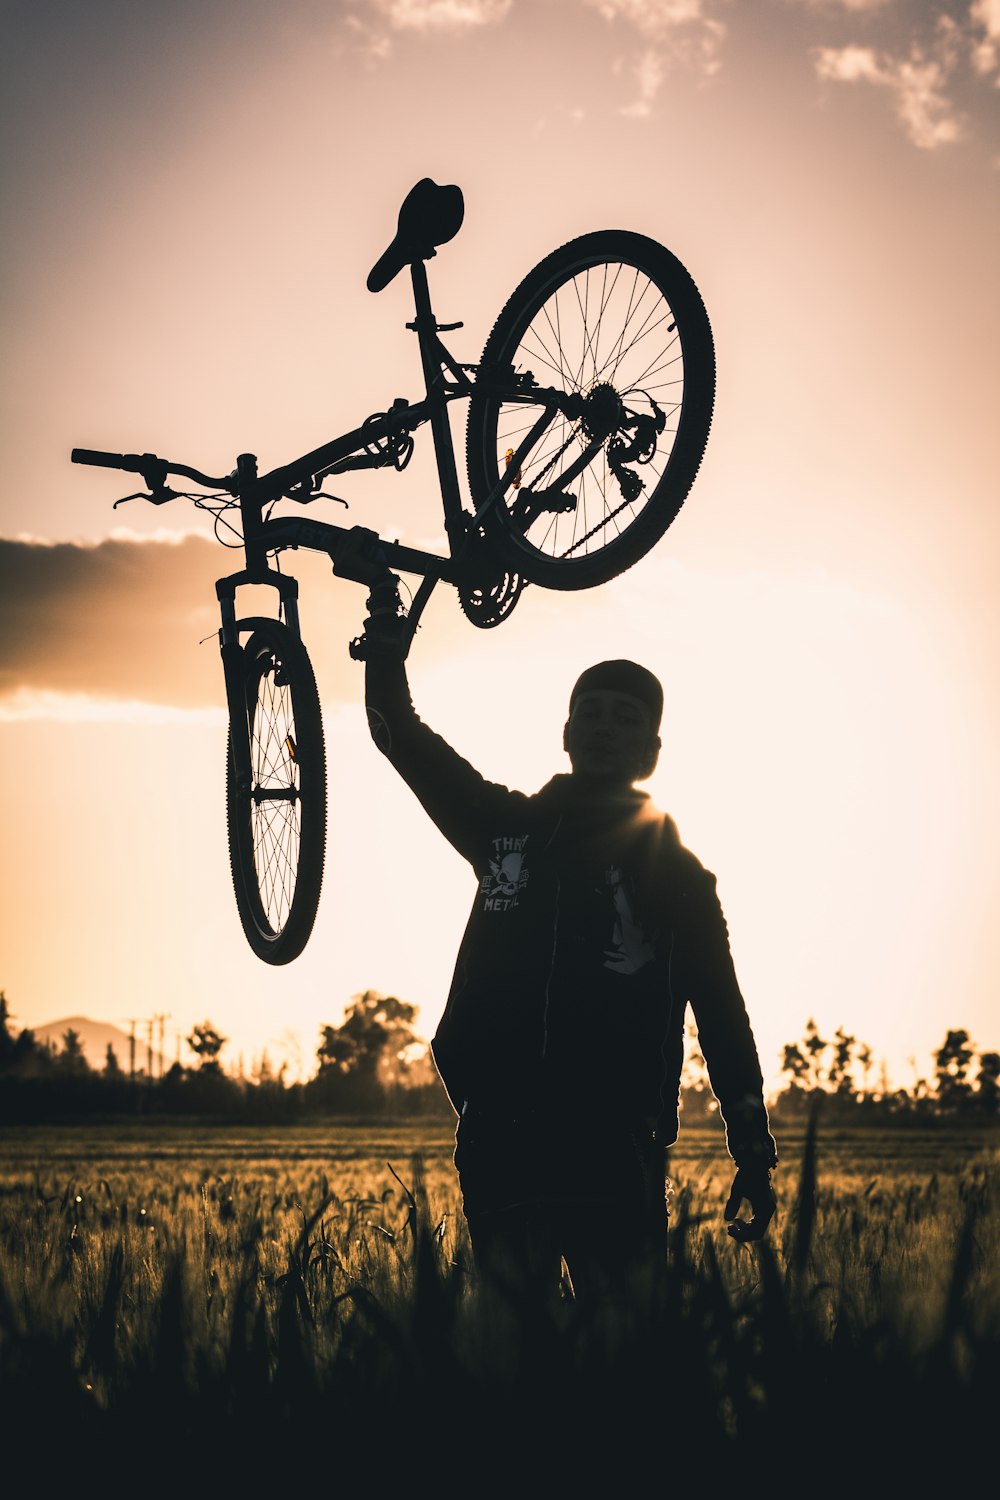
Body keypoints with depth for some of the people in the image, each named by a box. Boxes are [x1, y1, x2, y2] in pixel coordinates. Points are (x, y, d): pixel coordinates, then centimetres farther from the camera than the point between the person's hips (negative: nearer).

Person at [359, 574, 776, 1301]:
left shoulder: (676, 873, 8)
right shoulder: (509, 827, 15)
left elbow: (723, 1019, 6)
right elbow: (406, 740, 17)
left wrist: (755, 1155, 2)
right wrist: (387, 639, 6)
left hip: (613, 1157, -2)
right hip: (499, 1142, 3)